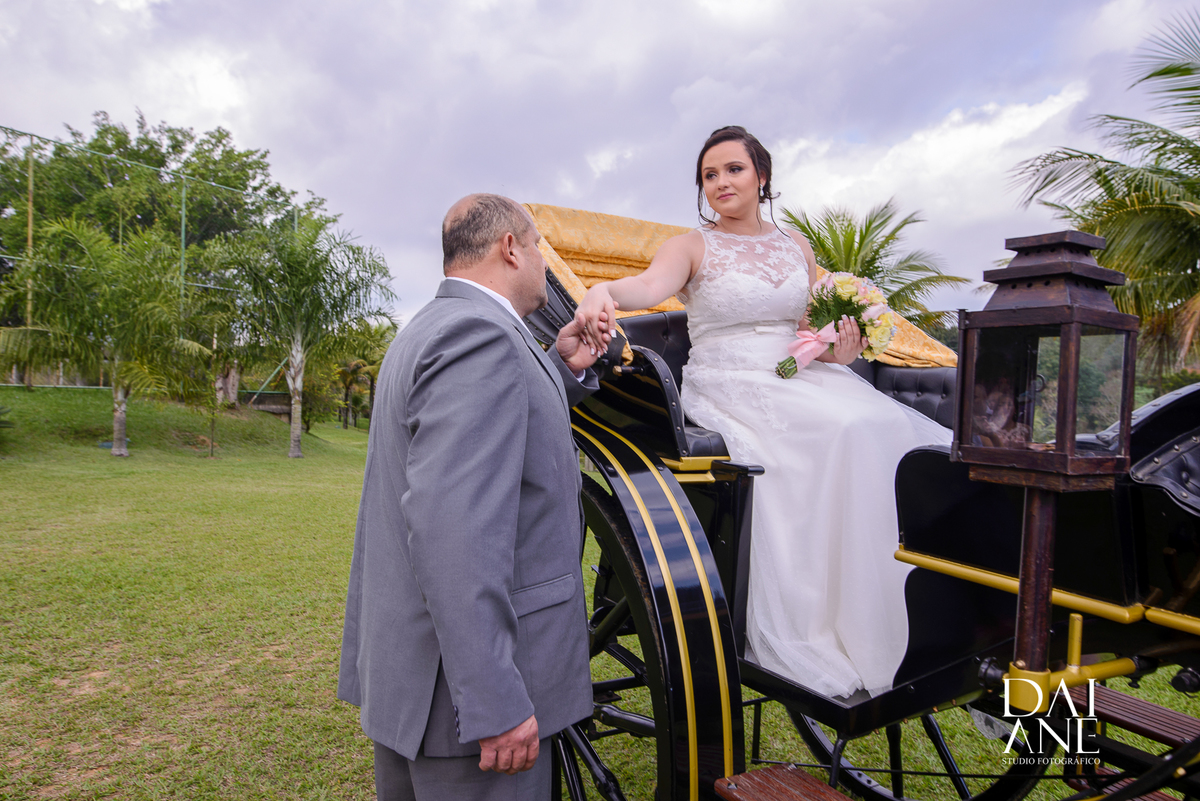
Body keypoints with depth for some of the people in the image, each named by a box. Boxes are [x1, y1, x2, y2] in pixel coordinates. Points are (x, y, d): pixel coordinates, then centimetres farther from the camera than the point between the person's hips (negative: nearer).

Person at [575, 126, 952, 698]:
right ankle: (818, 631, -21)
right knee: (847, 435, -29)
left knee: (891, 430, -20)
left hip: (800, 381, 5)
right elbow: (650, 286, -20)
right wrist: (605, 290, -42)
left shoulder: (796, 246, 17)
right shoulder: (693, 246, 2)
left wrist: (838, 349, -2)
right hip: (727, 389, -5)